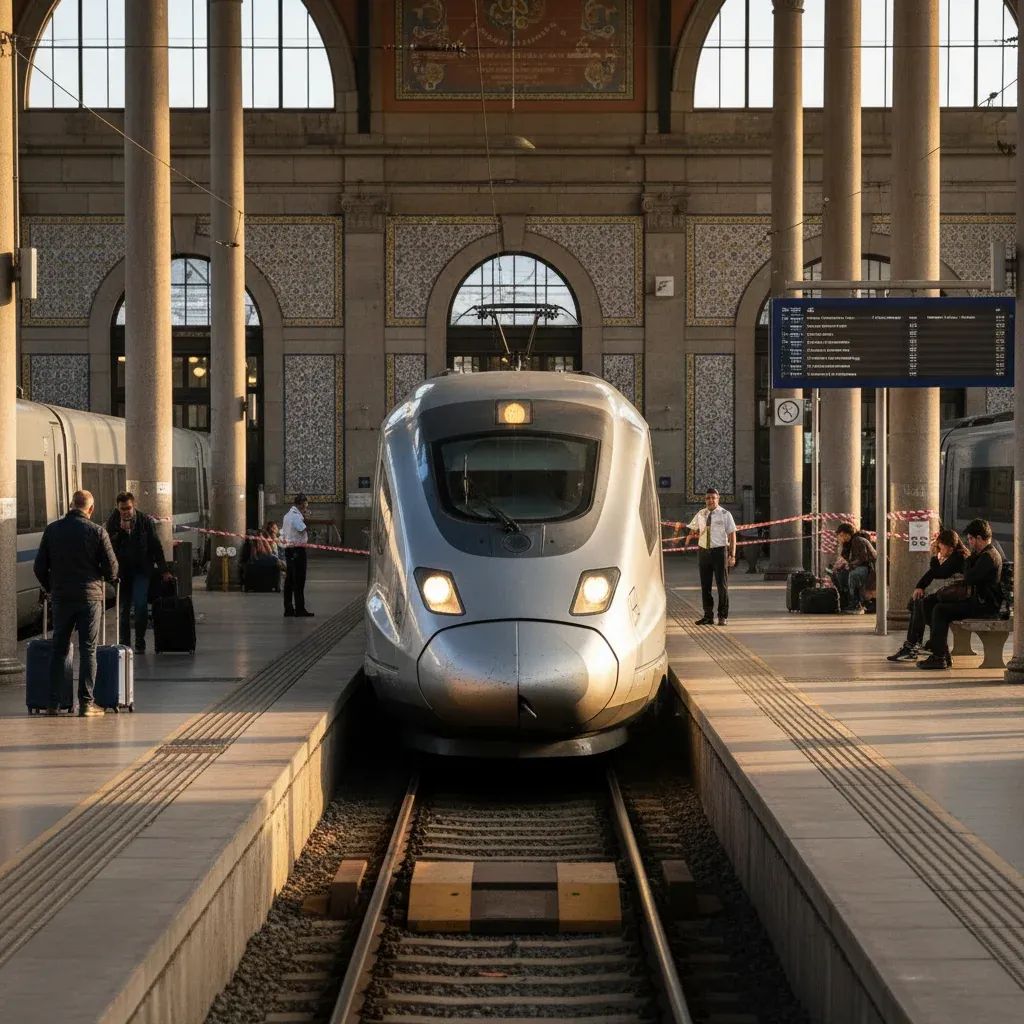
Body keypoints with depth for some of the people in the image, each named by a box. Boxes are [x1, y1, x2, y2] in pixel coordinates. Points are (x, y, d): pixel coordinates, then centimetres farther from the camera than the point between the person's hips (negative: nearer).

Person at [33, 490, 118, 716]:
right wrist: (108, 579, 16)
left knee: (59, 650, 10)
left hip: (61, 597, 3)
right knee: (88, 650, 2)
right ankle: (86, 703, -1)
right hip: (90, 596, -3)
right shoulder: (96, 531, -7)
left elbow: (40, 567, 4)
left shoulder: (52, 530, 2)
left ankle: (53, 703, 8)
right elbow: (111, 568, -6)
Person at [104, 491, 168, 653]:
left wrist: (163, 570, 2)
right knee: (123, 609, 5)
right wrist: (121, 530, -22)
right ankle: (123, 643, 16)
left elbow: (156, 546, 1)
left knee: (140, 605, -13)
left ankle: (140, 642, 0)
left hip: (142, 569, -1)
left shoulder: (145, 520, -6)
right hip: (122, 570, 1)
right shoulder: (113, 521, -5)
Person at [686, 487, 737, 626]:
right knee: (705, 585, 8)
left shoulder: (725, 514, -2)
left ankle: (723, 616, 10)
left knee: (722, 584, 1)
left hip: (720, 551, -4)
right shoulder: (700, 515, 9)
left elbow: (732, 535, -3)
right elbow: (693, 530, 21)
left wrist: (732, 555, -10)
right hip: (703, 551, 4)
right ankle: (708, 616, 17)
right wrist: (691, 536, -5)